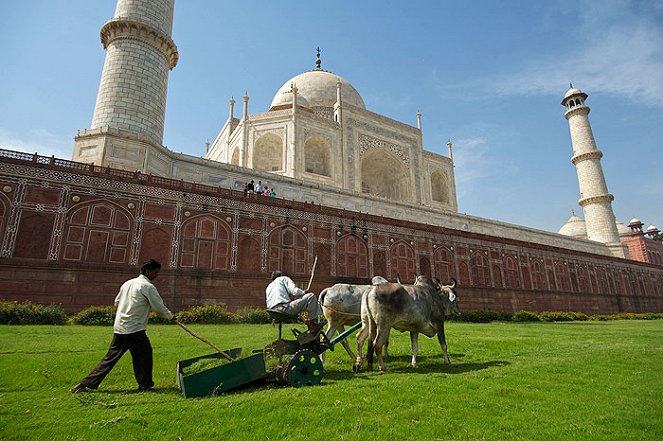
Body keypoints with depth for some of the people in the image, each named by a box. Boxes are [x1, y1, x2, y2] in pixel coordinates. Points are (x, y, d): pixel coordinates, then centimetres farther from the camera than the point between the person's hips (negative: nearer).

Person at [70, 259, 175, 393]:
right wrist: (170, 317, 9)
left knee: (110, 357, 12)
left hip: (119, 328, 8)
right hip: (135, 329, -8)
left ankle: (85, 384, 12)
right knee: (145, 354, 5)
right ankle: (145, 385, 13)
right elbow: (159, 307, -7)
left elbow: (116, 303, 21)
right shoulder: (148, 287, -10)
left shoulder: (127, 283, 14)